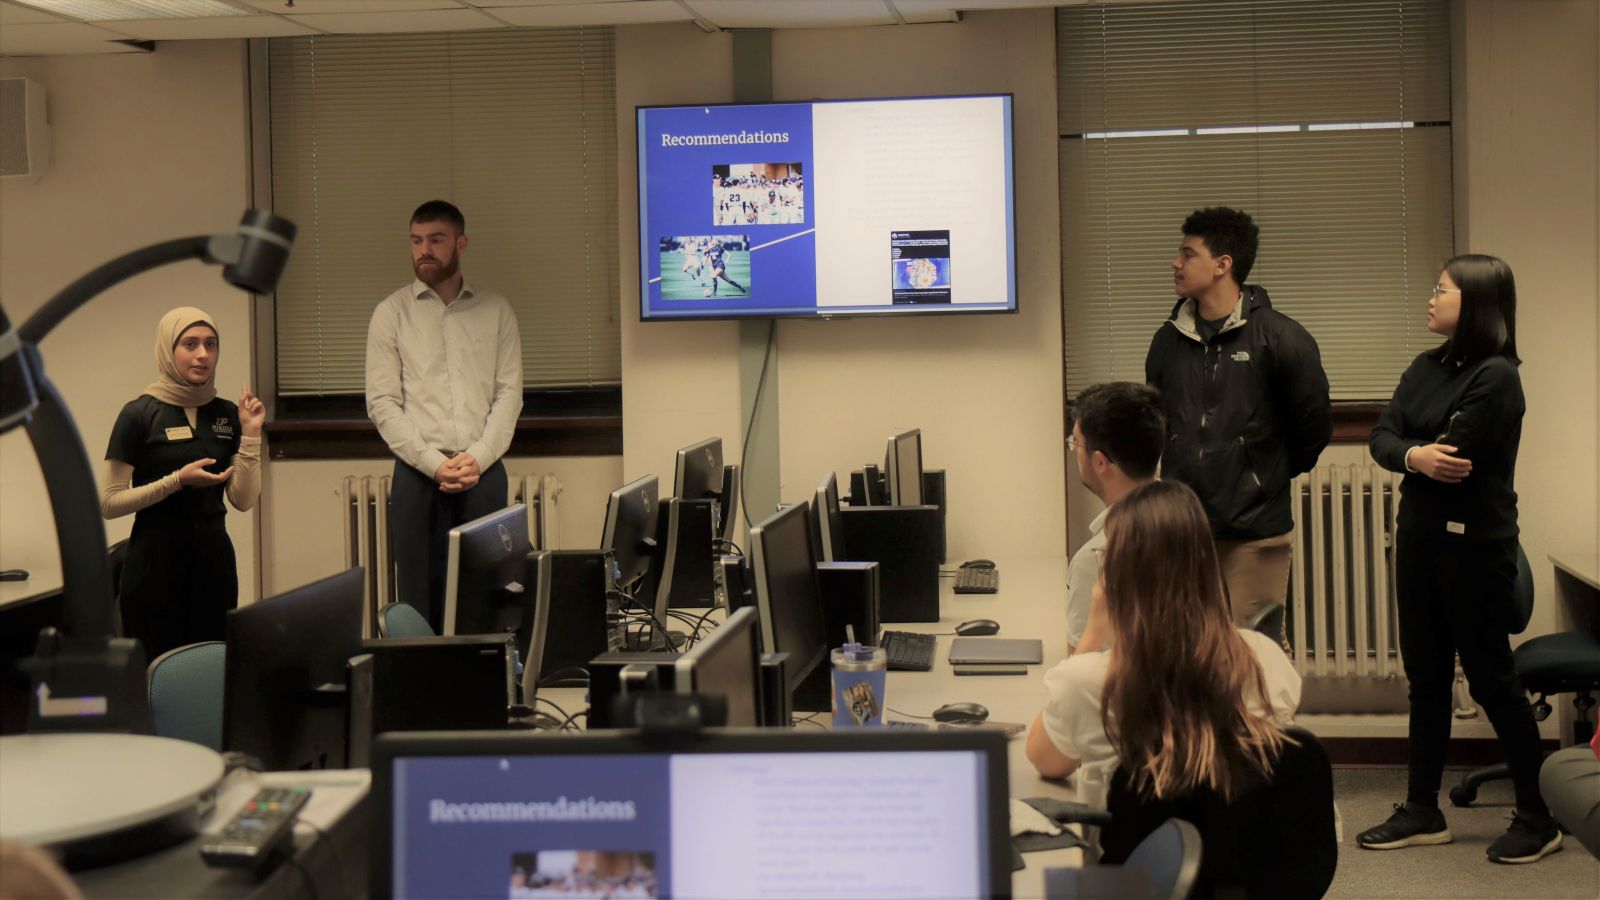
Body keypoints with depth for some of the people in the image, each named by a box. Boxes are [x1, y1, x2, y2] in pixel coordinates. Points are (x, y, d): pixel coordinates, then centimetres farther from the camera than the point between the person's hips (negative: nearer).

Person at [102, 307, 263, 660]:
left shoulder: (226, 414, 8)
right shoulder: (139, 414, -4)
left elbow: (243, 500, 4)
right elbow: (109, 503, -7)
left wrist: (251, 435, -5)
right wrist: (178, 480, -17)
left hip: (214, 555, 4)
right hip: (157, 556, -4)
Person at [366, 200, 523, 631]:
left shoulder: (496, 312, 10)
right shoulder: (391, 313, 6)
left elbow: (509, 393, 5)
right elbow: (382, 402, -1)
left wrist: (478, 458, -10)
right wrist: (434, 464, -11)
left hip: (484, 474, 1)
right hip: (417, 476, -1)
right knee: (420, 595, -1)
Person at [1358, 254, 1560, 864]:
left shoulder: (1496, 376, -15)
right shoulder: (1427, 368, 9)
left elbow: (1453, 455, -22)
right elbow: (1382, 438, -1)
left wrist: (1412, 453, -3)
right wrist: (1415, 455, -21)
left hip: (1474, 544, -8)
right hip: (1421, 537, 8)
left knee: (1490, 677, 0)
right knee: (1426, 676, 12)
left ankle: (1538, 817, 13)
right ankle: (1422, 812, 21)